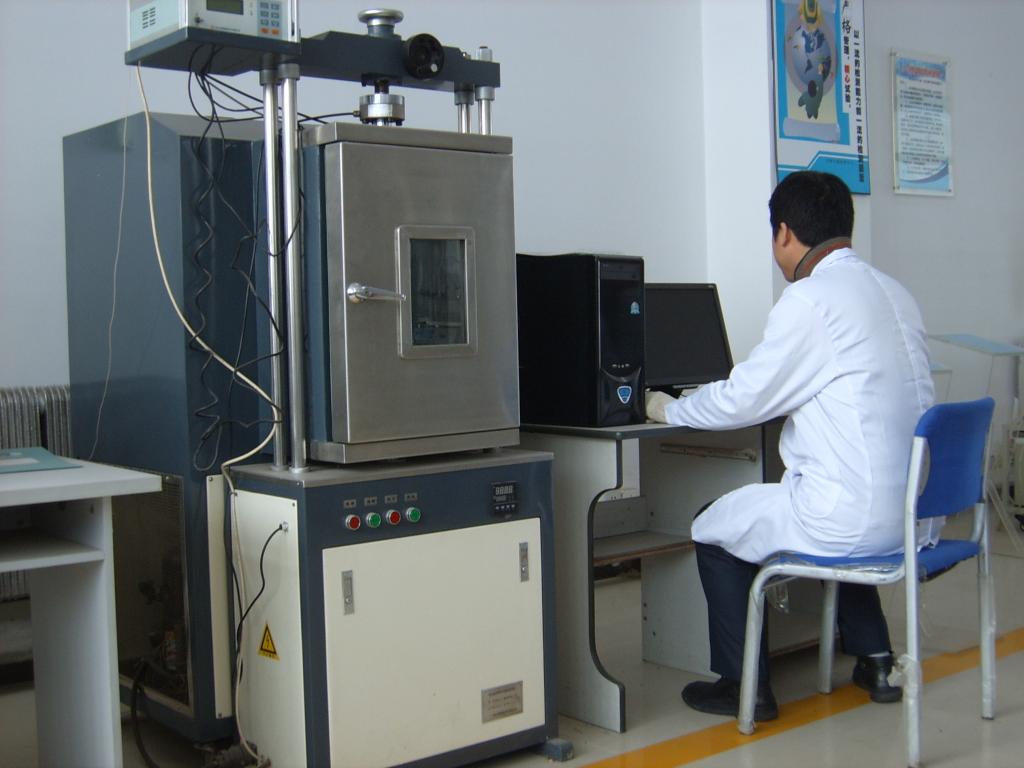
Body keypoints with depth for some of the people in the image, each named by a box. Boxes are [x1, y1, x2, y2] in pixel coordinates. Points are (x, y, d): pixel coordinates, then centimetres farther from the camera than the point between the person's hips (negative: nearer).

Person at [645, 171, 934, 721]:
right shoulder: (893, 292, 10)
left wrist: (668, 410, 9)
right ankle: (874, 659, 36)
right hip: (917, 513, 8)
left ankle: (745, 687, 19)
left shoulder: (810, 300, -15)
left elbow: (742, 401, -10)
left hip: (857, 517, -8)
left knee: (714, 529, 14)